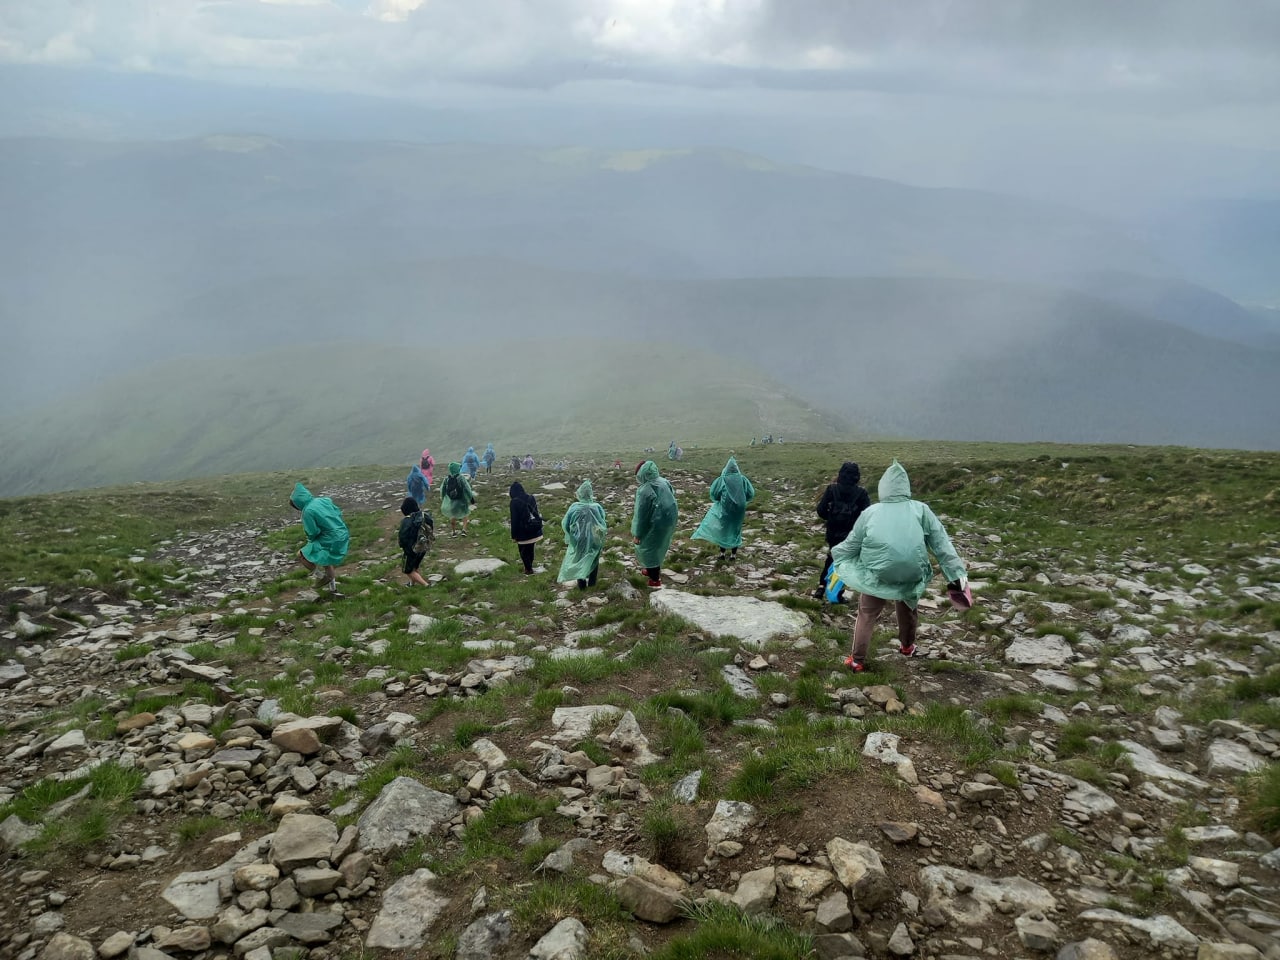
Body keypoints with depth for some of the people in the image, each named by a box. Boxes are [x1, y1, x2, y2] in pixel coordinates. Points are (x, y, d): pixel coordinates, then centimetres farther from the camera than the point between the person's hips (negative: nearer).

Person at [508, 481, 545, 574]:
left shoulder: (514, 502, -15)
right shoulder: (531, 498, 1)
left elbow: (514, 520, -13)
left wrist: (514, 535, -6)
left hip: (523, 532, -6)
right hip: (535, 529, 6)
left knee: (523, 550, 11)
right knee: (530, 549, 20)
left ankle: (528, 569, 16)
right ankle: (530, 565, 34)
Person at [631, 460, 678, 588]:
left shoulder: (644, 490, -25)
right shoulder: (664, 482, -4)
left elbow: (642, 514, -19)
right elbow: (672, 499, 7)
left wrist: (638, 534, -10)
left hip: (656, 524, -7)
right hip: (669, 520, 8)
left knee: (647, 548, 12)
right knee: (659, 546, 27)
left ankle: (655, 580, 19)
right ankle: (655, 570, 46)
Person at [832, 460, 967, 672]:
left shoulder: (870, 512, -4)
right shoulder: (921, 510, -4)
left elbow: (851, 545, 7)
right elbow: (942, 544, -5)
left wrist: (836, 554, 26)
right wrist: (958, 574, -5)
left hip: (877, 577, -2)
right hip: (911, 576, 2)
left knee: (866, 616, 14)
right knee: (907, 609, 29)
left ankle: (857, 661, 18)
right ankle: (907, 646, 50)